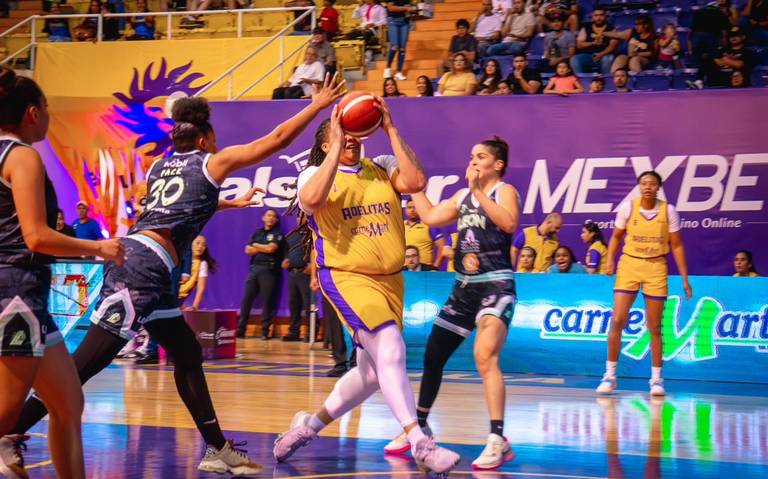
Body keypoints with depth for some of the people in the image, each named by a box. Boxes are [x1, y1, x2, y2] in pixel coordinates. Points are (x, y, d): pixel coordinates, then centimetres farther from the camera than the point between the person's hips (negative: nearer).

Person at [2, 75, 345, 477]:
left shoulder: (160, 167, 23)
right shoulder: (212, 162, 4)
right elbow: (275, 140, 6)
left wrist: (231, 203, 56)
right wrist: (318, 105, 17)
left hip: (130, 258, 9)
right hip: (144, 266, -9)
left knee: (188, 356, 14)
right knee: (85, 364, -11)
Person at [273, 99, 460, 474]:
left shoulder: (382, 168, 8)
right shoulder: (316, 174, -1)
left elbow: (416, 182, -11)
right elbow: (311, 200, -24)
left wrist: (390, 130, -9)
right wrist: (337, 146, -19)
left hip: (389, 279, 6)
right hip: (346, 277, -6)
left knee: (372, 371, 13)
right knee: (390, 350, -24)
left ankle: (310, 425, 32)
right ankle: (420, 444, -27)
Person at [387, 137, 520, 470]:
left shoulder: (504, 191, -7)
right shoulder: (462, 196, 14)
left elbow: (509, 223, -26)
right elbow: (430, 217, 15)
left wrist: (479, 191, -27)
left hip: (496, 286, -8)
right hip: (464, 287, 8)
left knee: (485, 356, -27)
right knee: (432, 355, 14)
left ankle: (498, 440, -29)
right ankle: (419, 426, 33)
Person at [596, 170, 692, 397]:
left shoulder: (668, 211, -4)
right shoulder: (627, 207, -4)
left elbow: (677, 245, 2)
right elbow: (616, 236, 9)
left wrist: (684, 279, -1)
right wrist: (610, 261, -5)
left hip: (656, 269, 0)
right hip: (629, 265, 0)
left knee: (654, 327, 3)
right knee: (617, 321, -7)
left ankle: (656, 378, 14)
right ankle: (610, 375, 2)